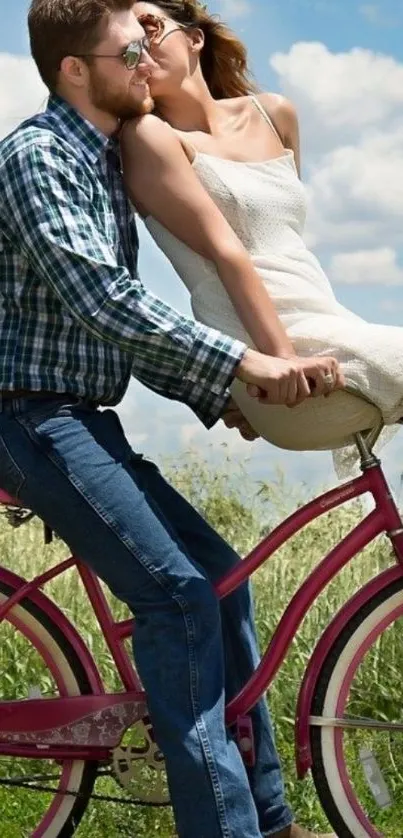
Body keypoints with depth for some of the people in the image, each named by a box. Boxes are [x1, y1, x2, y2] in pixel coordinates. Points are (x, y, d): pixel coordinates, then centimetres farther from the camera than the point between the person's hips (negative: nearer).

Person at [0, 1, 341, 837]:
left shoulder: (105, 163, 15)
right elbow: (101, 301, -25)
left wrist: (213, 398, 10)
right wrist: (243, 362, -27)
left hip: (83, 420, 9)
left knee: (217, 573, 8)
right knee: (179, 592, -17)